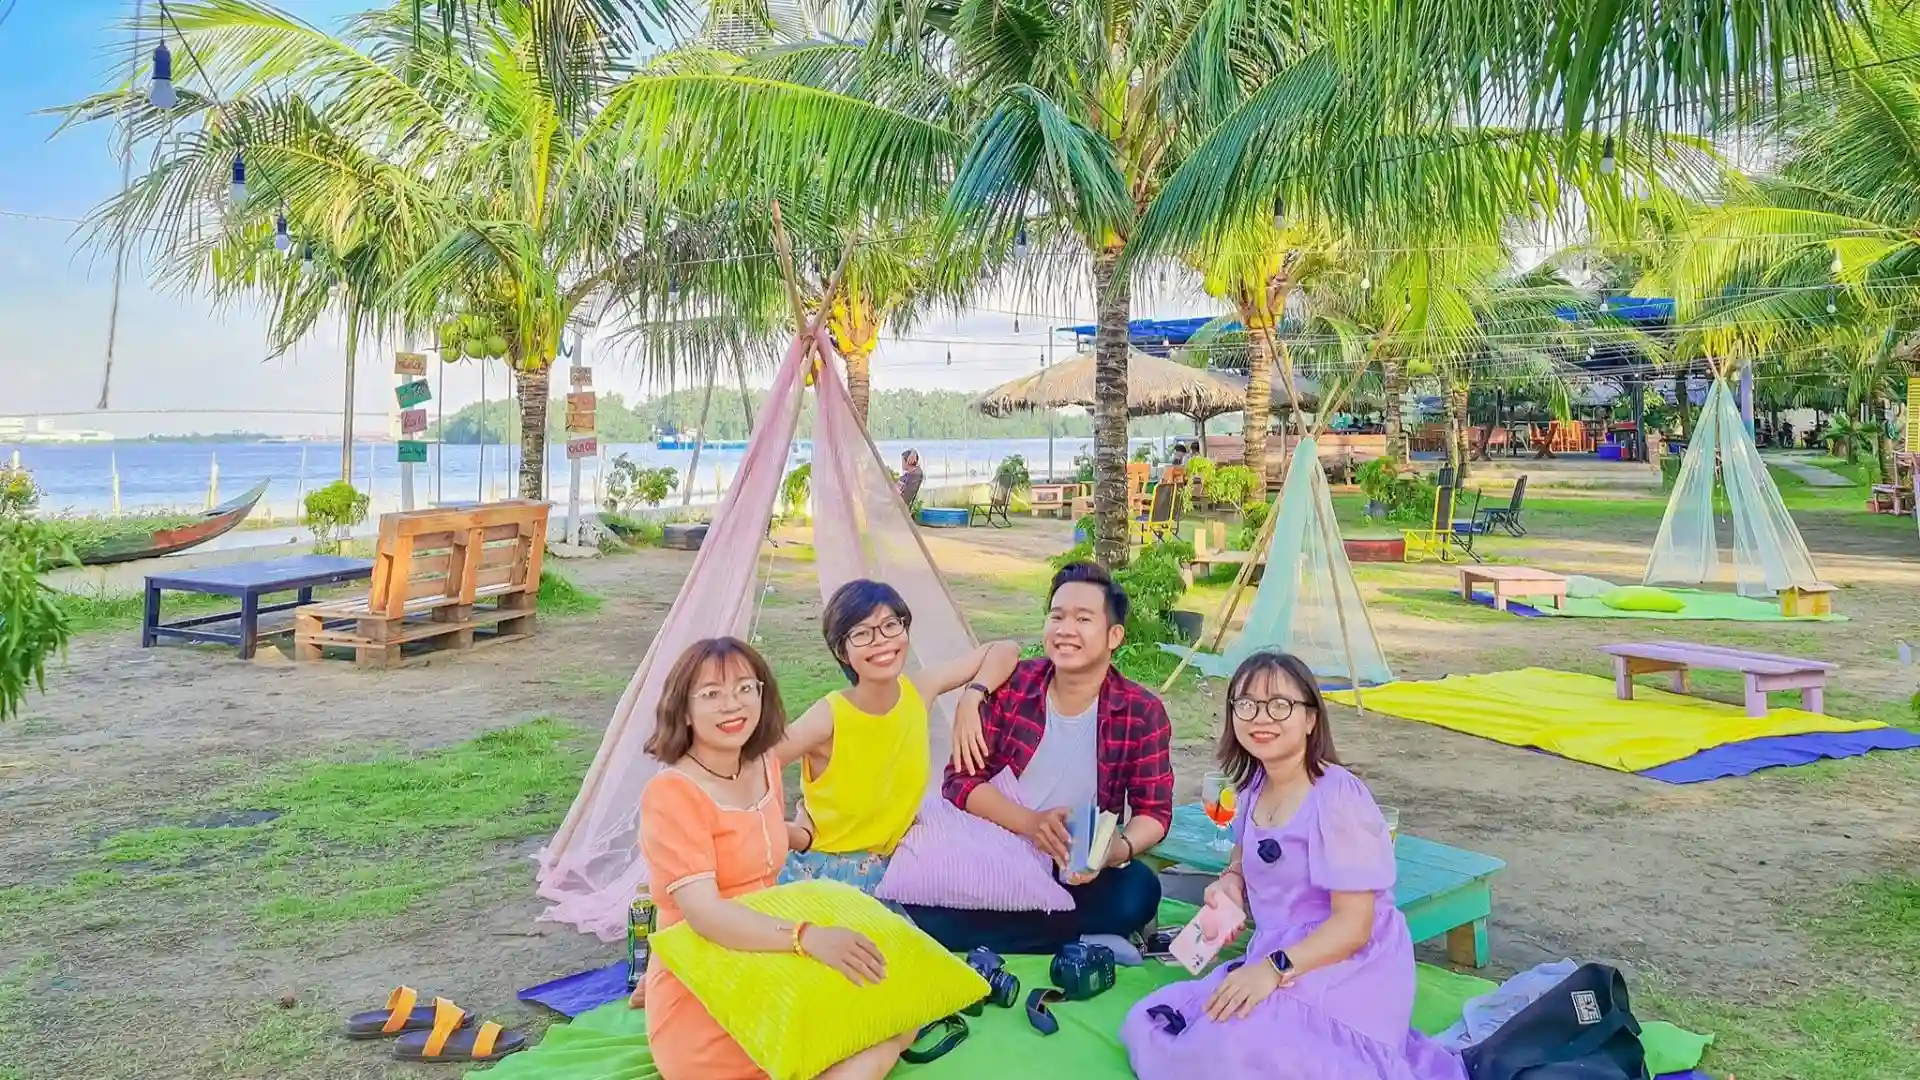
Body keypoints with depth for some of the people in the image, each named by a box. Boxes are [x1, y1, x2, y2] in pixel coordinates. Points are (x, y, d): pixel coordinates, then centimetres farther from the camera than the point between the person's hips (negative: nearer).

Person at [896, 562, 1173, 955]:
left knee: (1139, 892, -30)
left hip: (1077, 872, 1)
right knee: (923, 910, -27)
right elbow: (960, 781, -7)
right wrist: (1030, 823, -24)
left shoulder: (1143, 713, -6)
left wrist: (1118, 849, -27)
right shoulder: (1009, 686, -6)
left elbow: (1154, 811, -4)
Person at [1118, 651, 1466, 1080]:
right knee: (1149, 1028, -6)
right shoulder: (1255, 787, 7)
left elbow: (1353, 926, -20)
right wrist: (1229, 885, 6)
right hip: (1275, 962, 9)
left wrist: (1275, 968, -31)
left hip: (1346, 974, -9)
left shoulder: (1338, 800, -18)